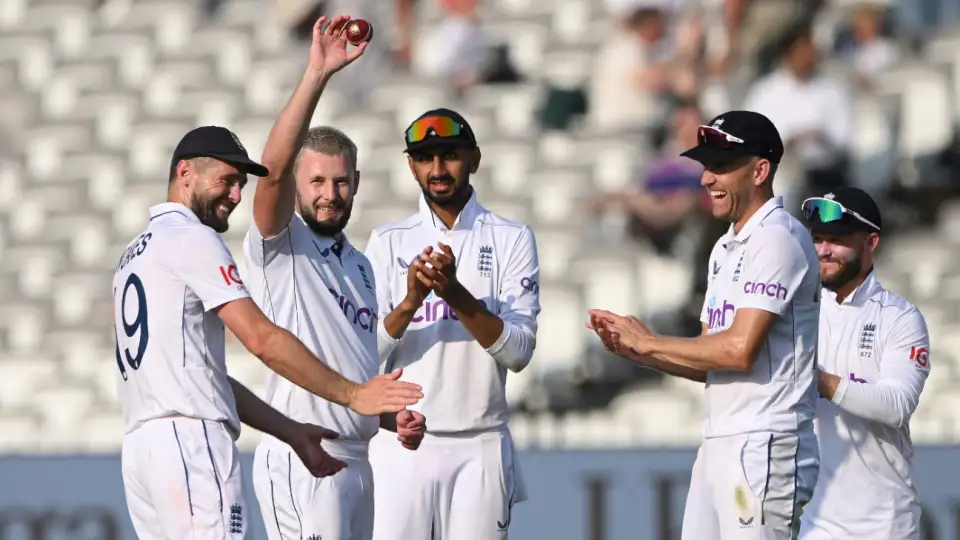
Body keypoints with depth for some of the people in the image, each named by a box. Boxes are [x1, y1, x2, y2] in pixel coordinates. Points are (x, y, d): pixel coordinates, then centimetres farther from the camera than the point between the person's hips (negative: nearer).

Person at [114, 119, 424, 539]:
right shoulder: (192, 238, -4)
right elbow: (262, 340, -13)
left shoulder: (134, 253, 26)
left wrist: (291, 432, 20)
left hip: (141, 443, 10)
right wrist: (351, 395, -10)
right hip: (189, 441, -10)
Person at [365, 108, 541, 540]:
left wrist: (456, 295, -20)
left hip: (481, 446, -1)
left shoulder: (512, 240, 5)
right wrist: (408, 304, -20)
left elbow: (519, 352, -6)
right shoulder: (388, 243, 8)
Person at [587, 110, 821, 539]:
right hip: (718, 446, 10)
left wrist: (651, 342, -8)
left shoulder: (777, 238, -11)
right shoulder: (726, 248, 20)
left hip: (763, 445, -10)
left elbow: (740, 350, -20)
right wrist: (633, 350, 6)